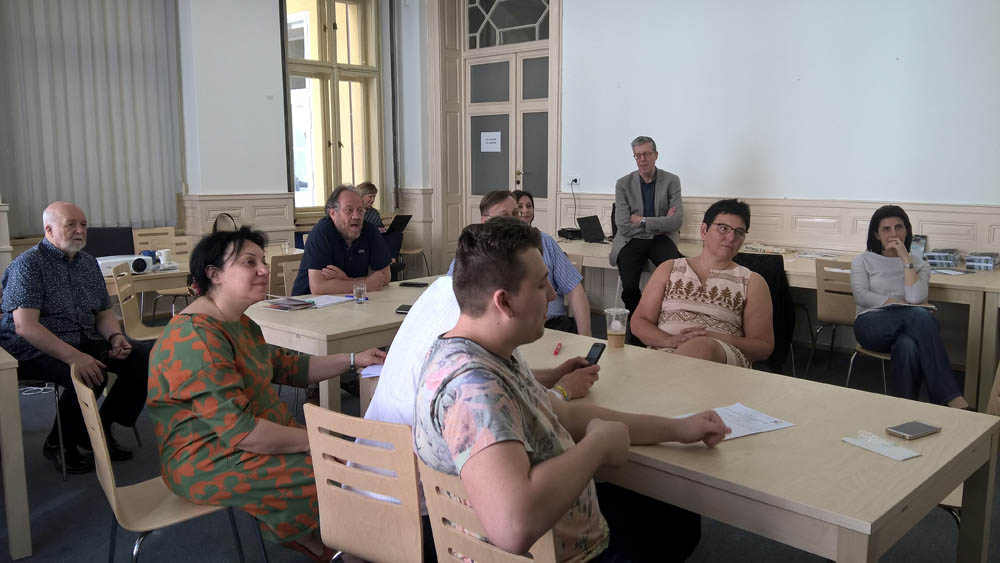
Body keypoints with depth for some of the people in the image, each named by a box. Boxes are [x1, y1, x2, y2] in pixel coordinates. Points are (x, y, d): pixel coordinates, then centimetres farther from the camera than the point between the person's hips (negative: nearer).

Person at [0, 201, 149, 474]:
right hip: (35, 350, -7)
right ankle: (59, 444, -7)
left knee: (144, 357, -10)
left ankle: (103, 427, 4)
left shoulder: (88, 262, 12)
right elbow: (25, 326, -22)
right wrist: (75, 357, -33)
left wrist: (116, 336, -8)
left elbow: (104, 312, 17)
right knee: (91, 376, -34)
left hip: (86, 340, 8)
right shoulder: (28, 265, -12)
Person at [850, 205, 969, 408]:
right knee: (920, 316, -35)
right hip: (872, 325, -2)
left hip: (906, 328, 2)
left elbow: (915, 298, -3)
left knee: (908, 346, -40)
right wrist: (899, 304, -12)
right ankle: (952, 397, -41)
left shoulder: (919, 265, 20)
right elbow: (861, 296, -2)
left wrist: (906, 259, -2)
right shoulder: (863, 260, 17)